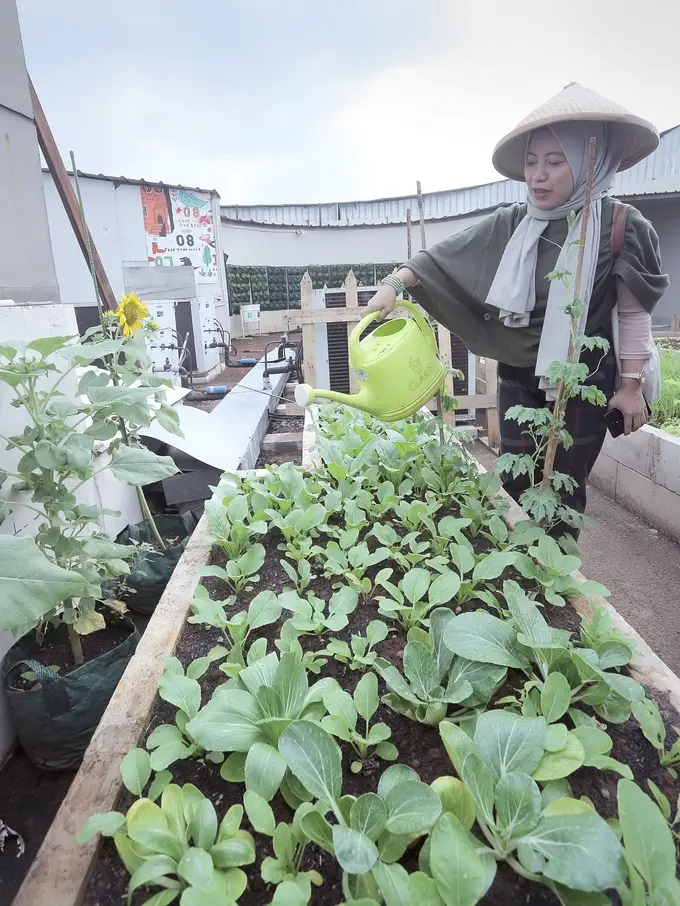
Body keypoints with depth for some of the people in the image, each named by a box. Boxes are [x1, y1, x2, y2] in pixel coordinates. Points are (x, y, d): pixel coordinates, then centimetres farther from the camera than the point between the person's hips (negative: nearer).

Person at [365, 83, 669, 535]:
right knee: (512, 479, 11)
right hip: (520, 378, 3)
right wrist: (394, 283, -19)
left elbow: (634, 313, -6)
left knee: (567, 484, 9)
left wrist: (631, 385, -6)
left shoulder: (620, 226, -11)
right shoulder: (511, 225, -2)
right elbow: (445, 257, -4)